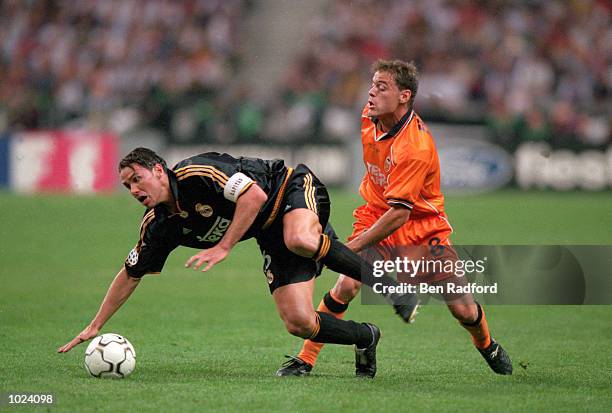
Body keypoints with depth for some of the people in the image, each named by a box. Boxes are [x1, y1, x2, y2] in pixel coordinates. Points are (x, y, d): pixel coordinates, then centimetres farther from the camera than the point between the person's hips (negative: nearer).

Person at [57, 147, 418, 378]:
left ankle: (385, 278, -20)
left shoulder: (196, 173, -25)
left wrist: (223, 247, -30)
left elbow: (254, 195, -31)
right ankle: (365, 338, 13)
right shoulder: (158, 226, -2)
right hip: (271, 236, 7)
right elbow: (131, 275, 9)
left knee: (299, 240, -44)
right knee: (299, 322, -11)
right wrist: (95, 326, 7)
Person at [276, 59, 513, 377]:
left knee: (464, 311, -3)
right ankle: (304, 360, -14)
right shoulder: (370, 116, -8)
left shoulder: (416, 148, -30)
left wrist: (351, 246, -30)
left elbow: (398, 214, -31)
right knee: (346, 285, -20)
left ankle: (487, 347, 31)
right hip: (376, 216, 5)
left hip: (423, 228, -5)